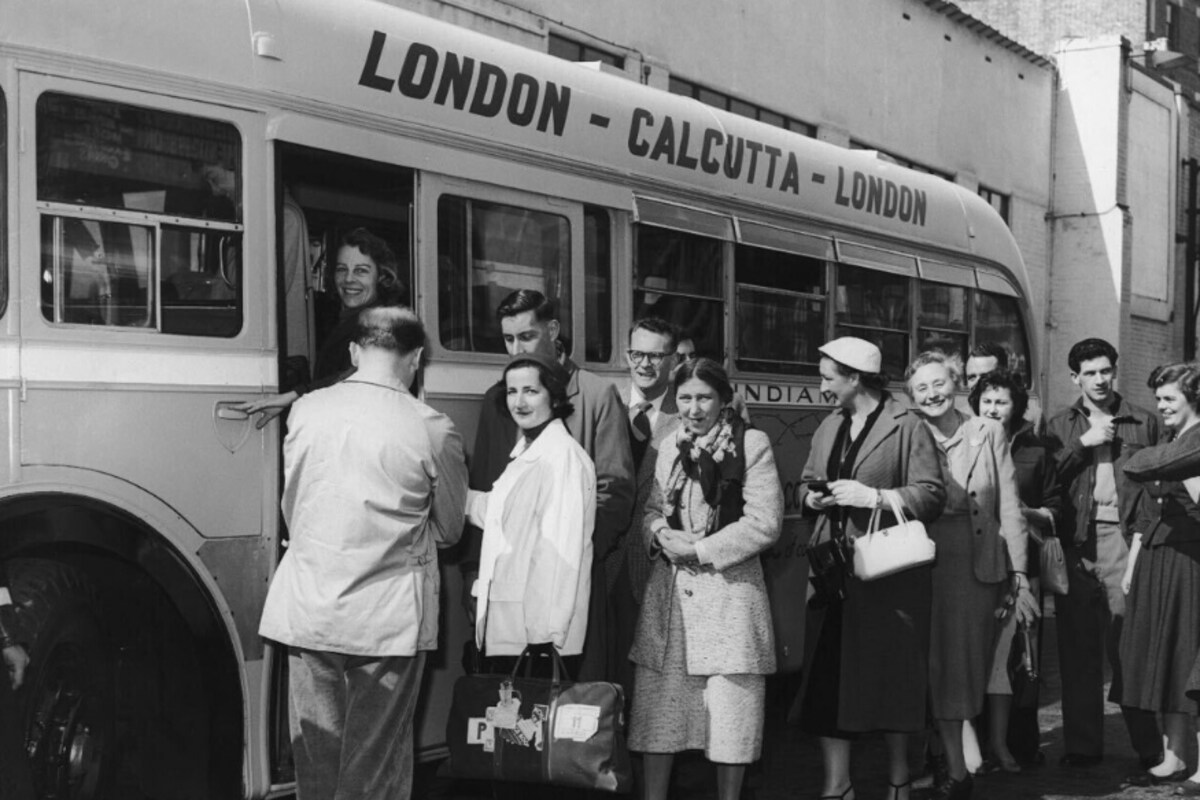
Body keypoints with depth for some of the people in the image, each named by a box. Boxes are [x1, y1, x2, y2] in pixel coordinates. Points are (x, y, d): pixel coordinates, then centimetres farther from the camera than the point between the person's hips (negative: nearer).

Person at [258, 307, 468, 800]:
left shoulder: (305, 411, 0)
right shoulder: (433, 431, -9)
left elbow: (291, 506, 11)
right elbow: (448, 531, 4)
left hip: (308, 611, 3)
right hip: (388, 620, -3)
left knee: (314, 760, 13)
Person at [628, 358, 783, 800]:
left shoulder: (751, 444, -5)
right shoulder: (669, 446, 11)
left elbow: (764, 523, -10)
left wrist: (699, 550, -13)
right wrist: (661, 533, -7)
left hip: (729, 588, -4)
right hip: (669, 591, 4)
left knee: (729, 713, 2)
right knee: (658, 707, 7)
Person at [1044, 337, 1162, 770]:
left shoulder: (1143, 422, 11)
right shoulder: (1059, 426, 14)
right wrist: (1084, 443, -6)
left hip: (1122, 536, -2)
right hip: (1074, 542, 2)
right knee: (1077, 646, 3)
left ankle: (1149, 746, 0)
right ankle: (1082, 745, 10)